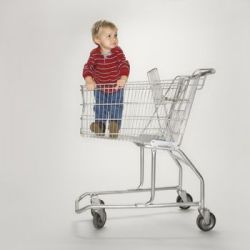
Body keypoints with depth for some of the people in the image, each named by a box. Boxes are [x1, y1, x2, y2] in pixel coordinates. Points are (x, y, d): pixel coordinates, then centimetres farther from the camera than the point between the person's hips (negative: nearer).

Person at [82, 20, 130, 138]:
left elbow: (125, 65, -26)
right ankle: (99, 125, 27)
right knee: (100, 109, 11)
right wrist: (89, 81, -41)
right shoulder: (95, 54, -18)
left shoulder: (118, 51, -18)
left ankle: (114, 127, 16)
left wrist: (123, 79, -42)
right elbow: (87, 68, -24)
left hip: (116, 88, 0)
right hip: (100, 89, 0)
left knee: (116, 109, 4)